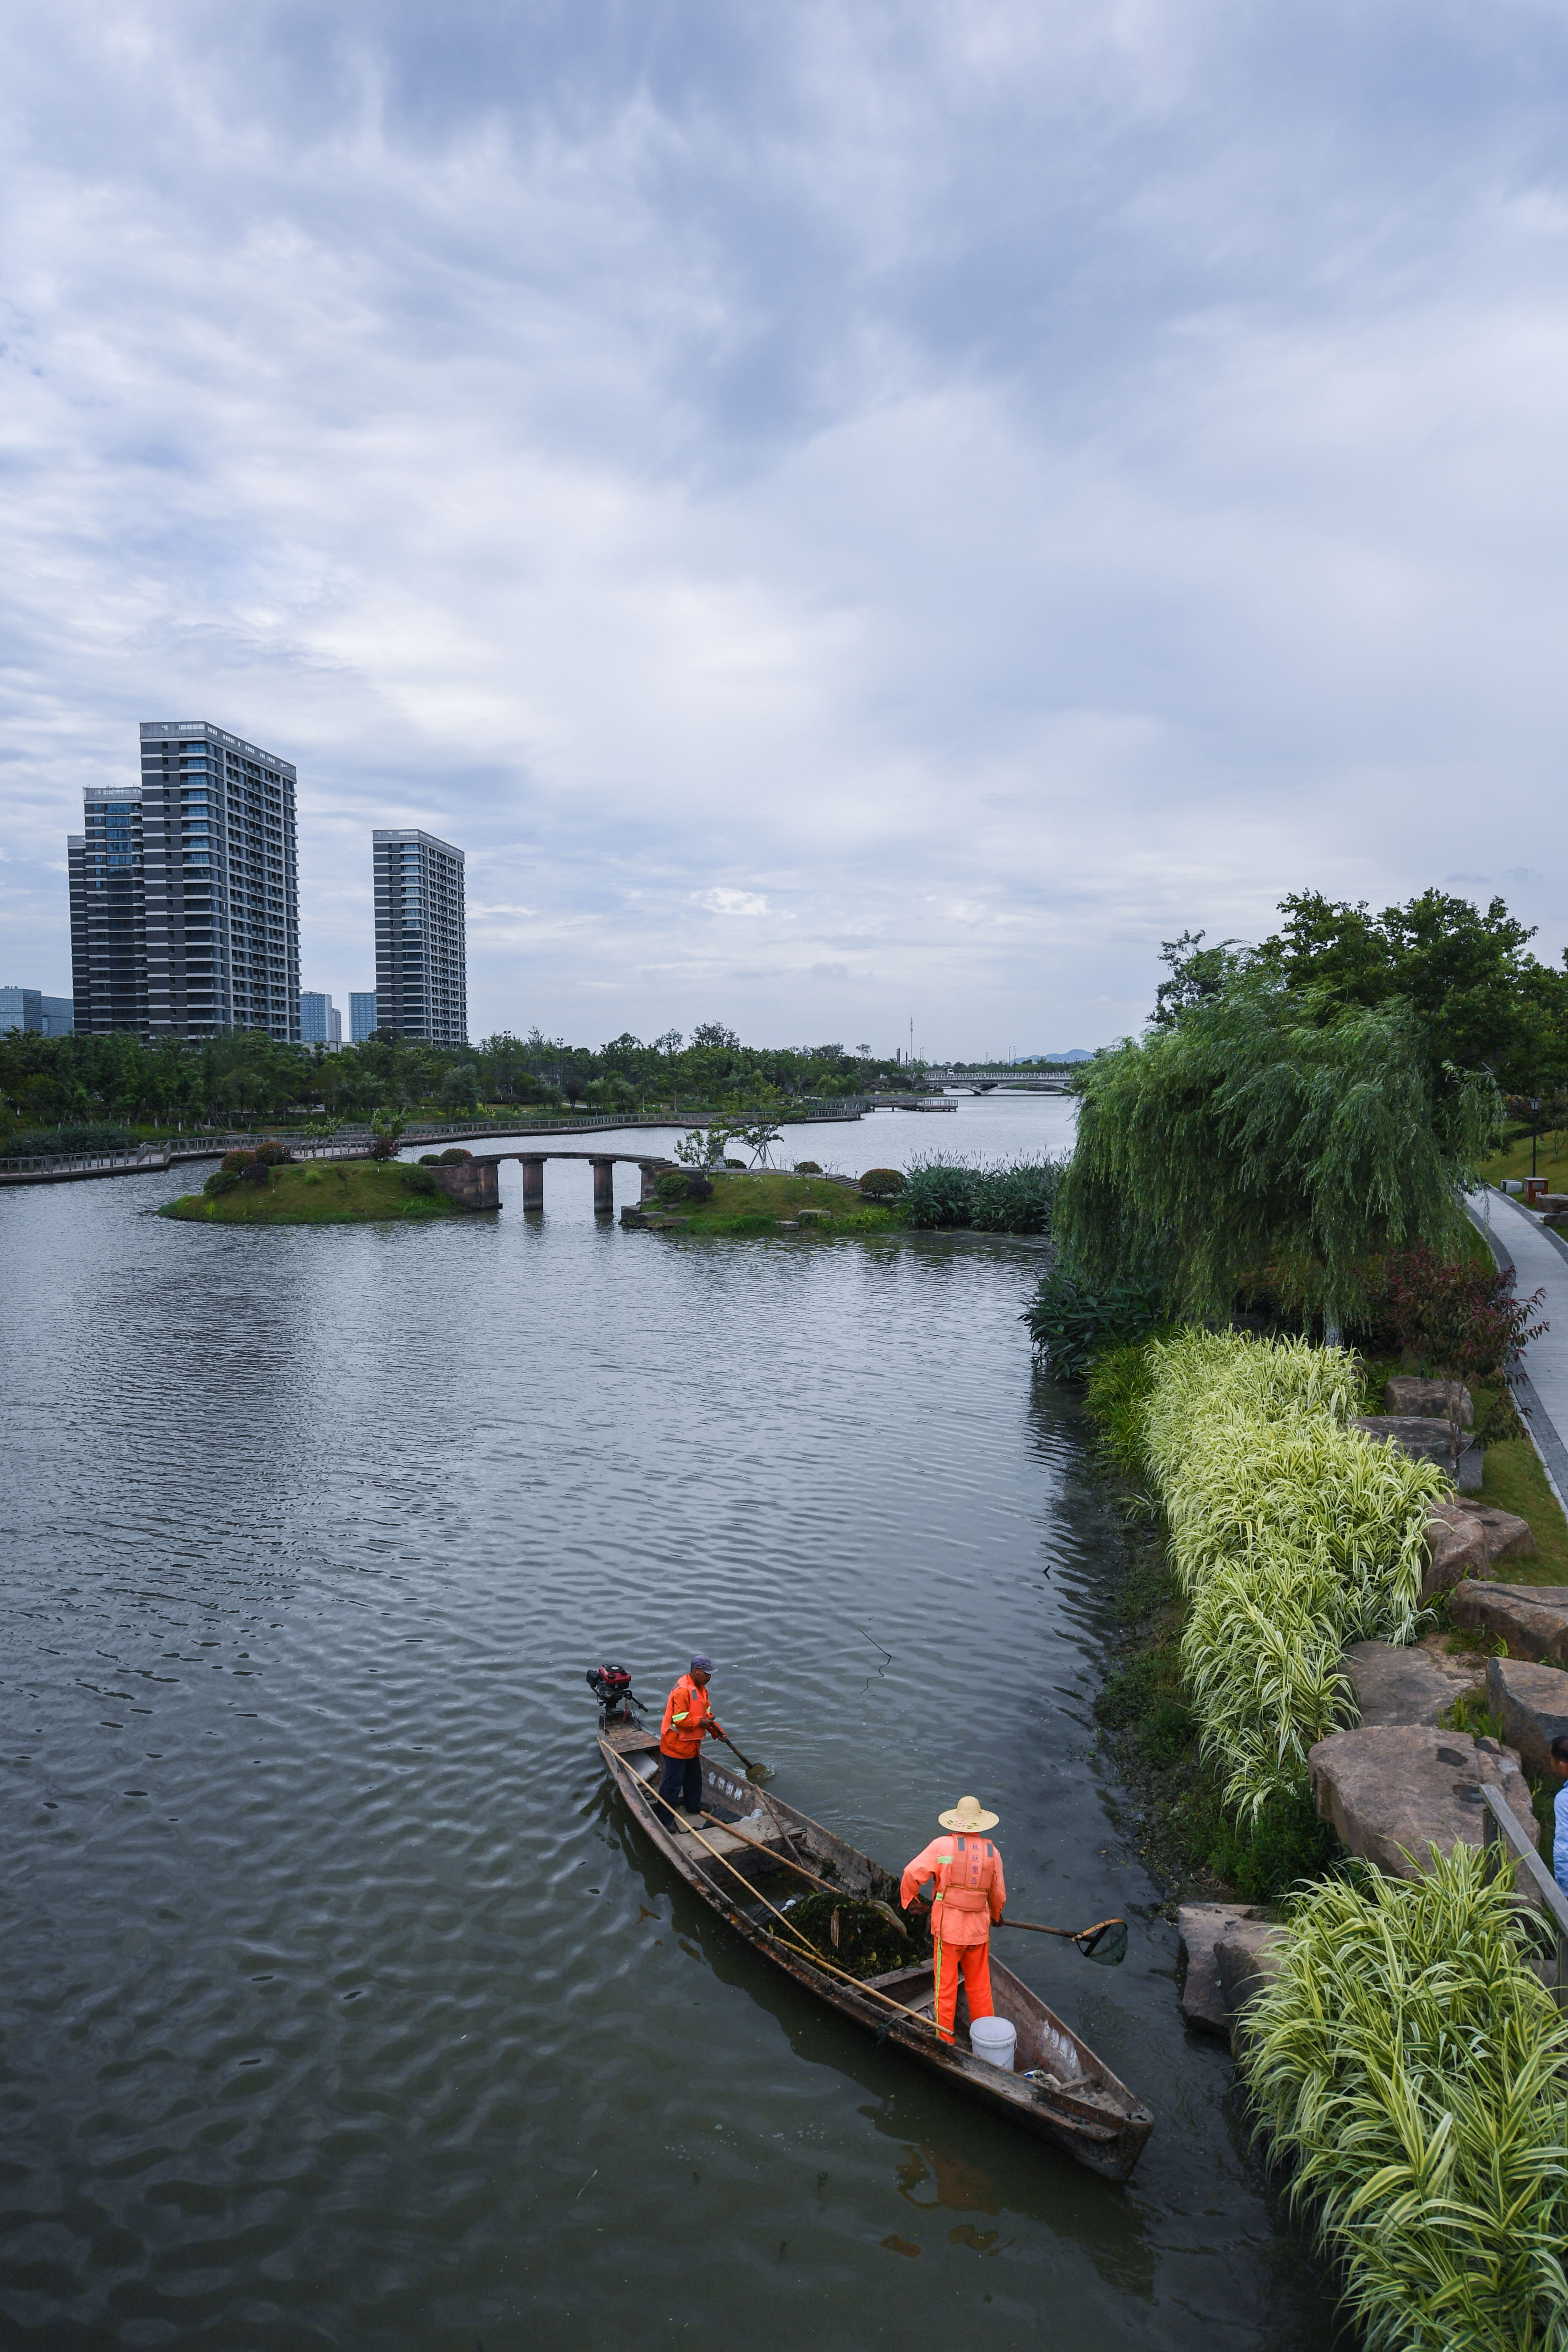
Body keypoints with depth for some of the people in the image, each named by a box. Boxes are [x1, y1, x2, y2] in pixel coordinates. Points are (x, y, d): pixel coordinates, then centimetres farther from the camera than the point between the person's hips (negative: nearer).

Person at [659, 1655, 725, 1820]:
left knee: (694, 1778, 23)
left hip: (692, 1744, 10)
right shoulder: (682, 1690, -25)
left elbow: (706, 1713, 14)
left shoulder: (701, 1689, 8)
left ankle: (694, 1808, 39)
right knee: (673, 1783, -1)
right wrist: (700, 1722, -21)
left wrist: (717, 1731, 4)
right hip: (676, 1745, -10)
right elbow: (679, 1720, -28)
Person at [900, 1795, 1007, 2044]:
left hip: (948, 1927, -3)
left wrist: (912, 1897, 7)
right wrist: (996, 1916, 30)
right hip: (980, 1928, 3)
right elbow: (999, 1894, 9)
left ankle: (945, 2038, 16)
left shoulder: (943, 1845, -9)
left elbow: (912, 1873, -12)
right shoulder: (992, 1852, 0)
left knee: (946, 1985, 8)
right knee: (979, 1986, 17)